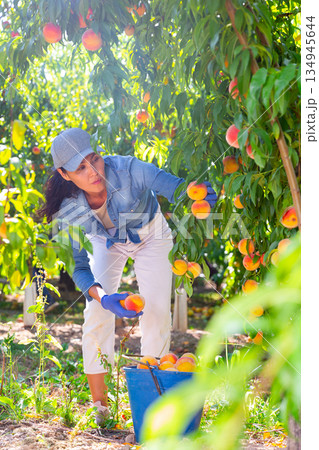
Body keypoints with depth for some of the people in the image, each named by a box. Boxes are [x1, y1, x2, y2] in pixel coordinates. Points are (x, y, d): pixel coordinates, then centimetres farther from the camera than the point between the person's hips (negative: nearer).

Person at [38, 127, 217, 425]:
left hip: (151, 235, 0)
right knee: (97, 314, -11)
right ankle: (99, 406, 2)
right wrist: (101, 296, -43)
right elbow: (78, 266, -23)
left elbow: (175, 187, -49)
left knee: (157, 312, -6)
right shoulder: (67, 210, -31)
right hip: (107, 242, 1)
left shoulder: (126, 169, -40)